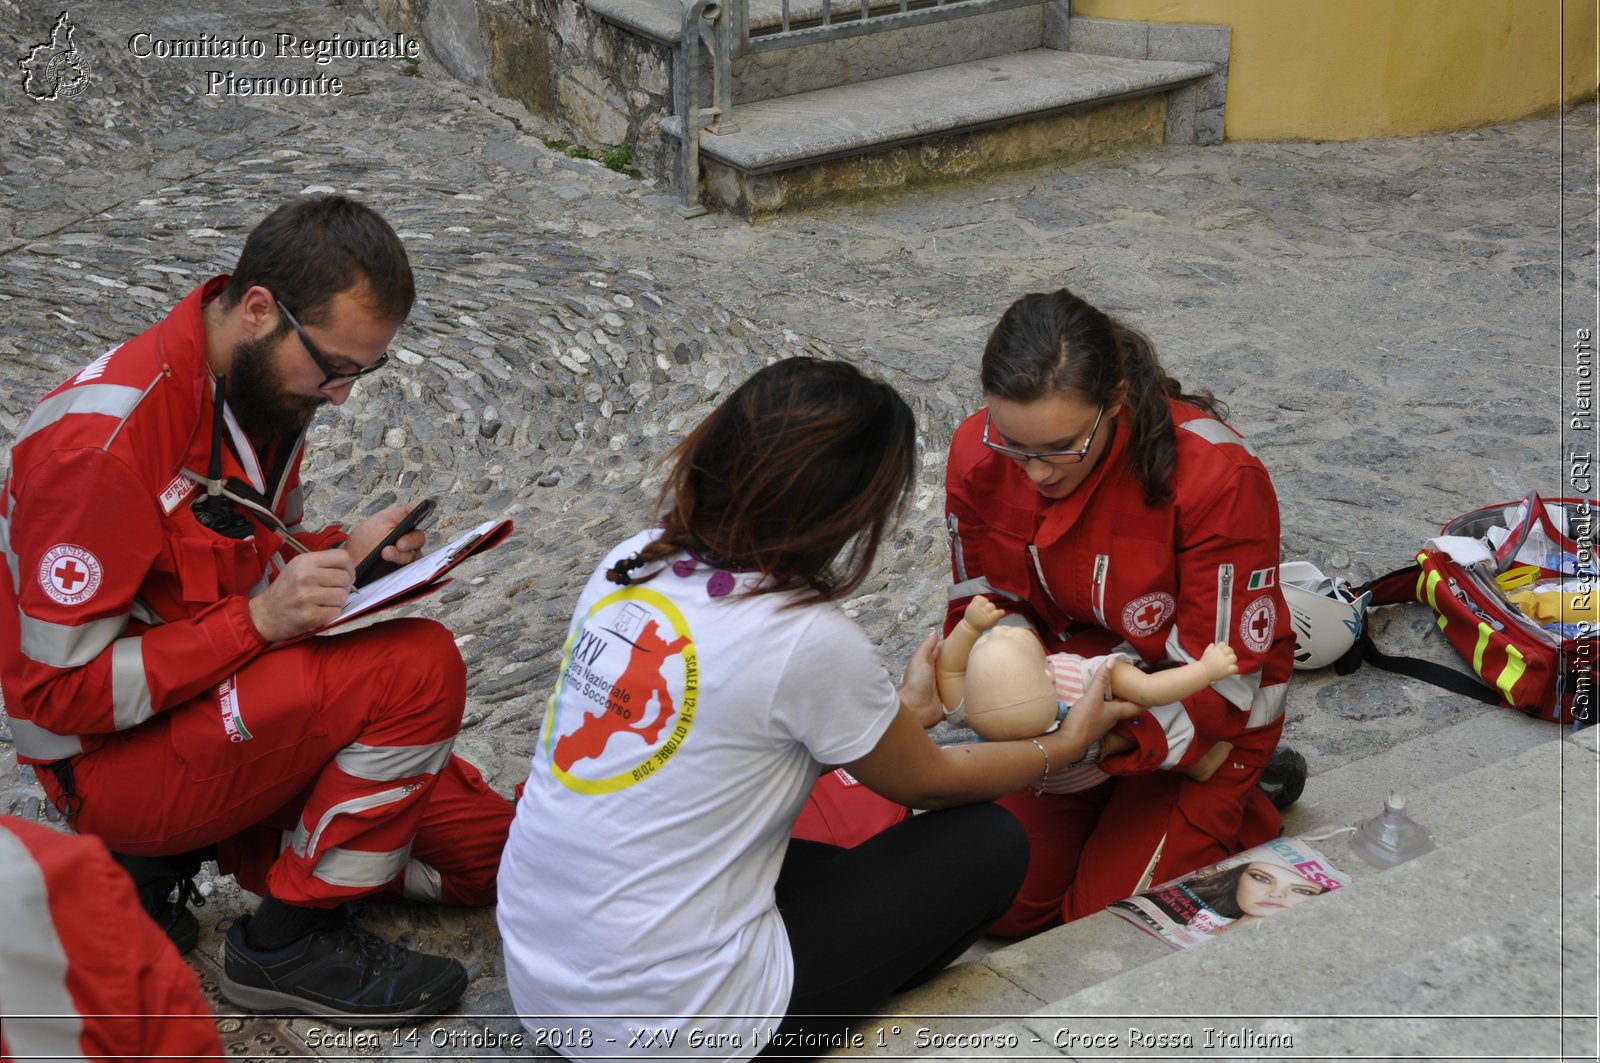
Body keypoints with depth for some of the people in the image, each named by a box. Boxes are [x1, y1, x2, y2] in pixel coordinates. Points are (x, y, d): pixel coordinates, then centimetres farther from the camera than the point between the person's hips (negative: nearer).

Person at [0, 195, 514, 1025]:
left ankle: (179, 853, 11)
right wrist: (258, 620, -32)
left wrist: (341, 555, -8)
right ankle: (290, 943, -10)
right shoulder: (104, 438, -28)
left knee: (481, 848, 8)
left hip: (226, 702, 9)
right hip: (113, 760, -9)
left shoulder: (266, 380, -1)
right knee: (417, 667, -26)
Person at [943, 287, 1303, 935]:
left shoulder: (1216, 476, -31)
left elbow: (1221, 682, -25)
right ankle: (1118, 804, 22)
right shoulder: (980, 451, -17)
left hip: (1199, 720, -4)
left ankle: (1238, 810, 15)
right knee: (1002, 906, -4)